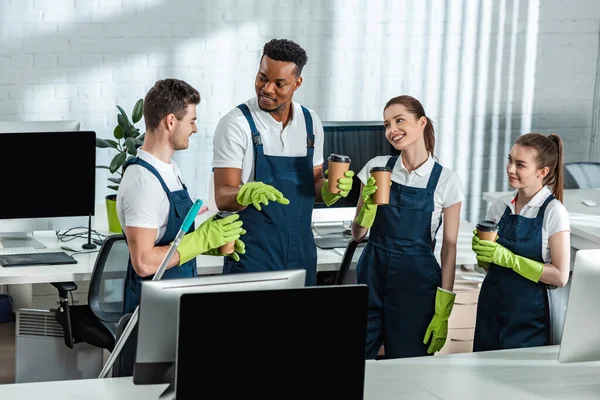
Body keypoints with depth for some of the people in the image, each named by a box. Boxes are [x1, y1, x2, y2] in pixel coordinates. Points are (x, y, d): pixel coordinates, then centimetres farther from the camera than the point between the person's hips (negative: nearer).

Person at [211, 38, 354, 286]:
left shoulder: (310, 122, 6)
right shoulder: (236, 124, -9)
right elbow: (223, 197, -13)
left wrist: (330, 189, -7)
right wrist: (247, 193, -34)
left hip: (300, 249, 5)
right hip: (252, 249, -4)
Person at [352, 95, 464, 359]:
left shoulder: (446, 181, -4)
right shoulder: (376, 167, 3)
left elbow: (449, 248, -2)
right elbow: (357, 234, 7)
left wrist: (443, 312, -6)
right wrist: (370, 202, -13)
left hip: (416, 283, -2)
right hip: (372, 277, 2)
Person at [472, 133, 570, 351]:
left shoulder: (553, 212, -11)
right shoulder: (500, 206, 3)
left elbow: (560, 276, -15)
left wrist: (508, 259, -20)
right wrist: (482, 250, -8)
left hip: (529, 317, -4)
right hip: (491, 310, 5)